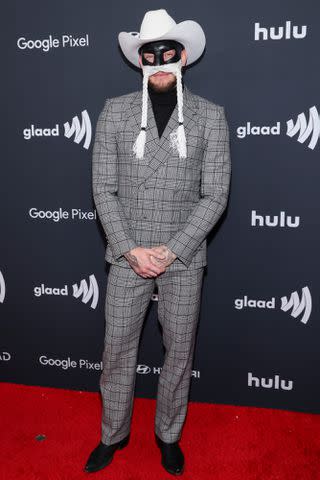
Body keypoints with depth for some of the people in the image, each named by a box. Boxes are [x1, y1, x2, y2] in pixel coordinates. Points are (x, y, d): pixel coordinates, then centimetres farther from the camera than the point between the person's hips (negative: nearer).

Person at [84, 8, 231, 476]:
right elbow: (103, 189, -1)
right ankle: (113, 434, 35)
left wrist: (170, 251, -13)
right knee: (117, 350, 11)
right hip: (126, 255, 1)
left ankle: (169, 434, 36)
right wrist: (131, 249, -10)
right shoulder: (115, 111, 1)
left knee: (180, 352, 12)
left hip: (183, 258, 0)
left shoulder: (210, 115, -1)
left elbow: (214, 195, -5)